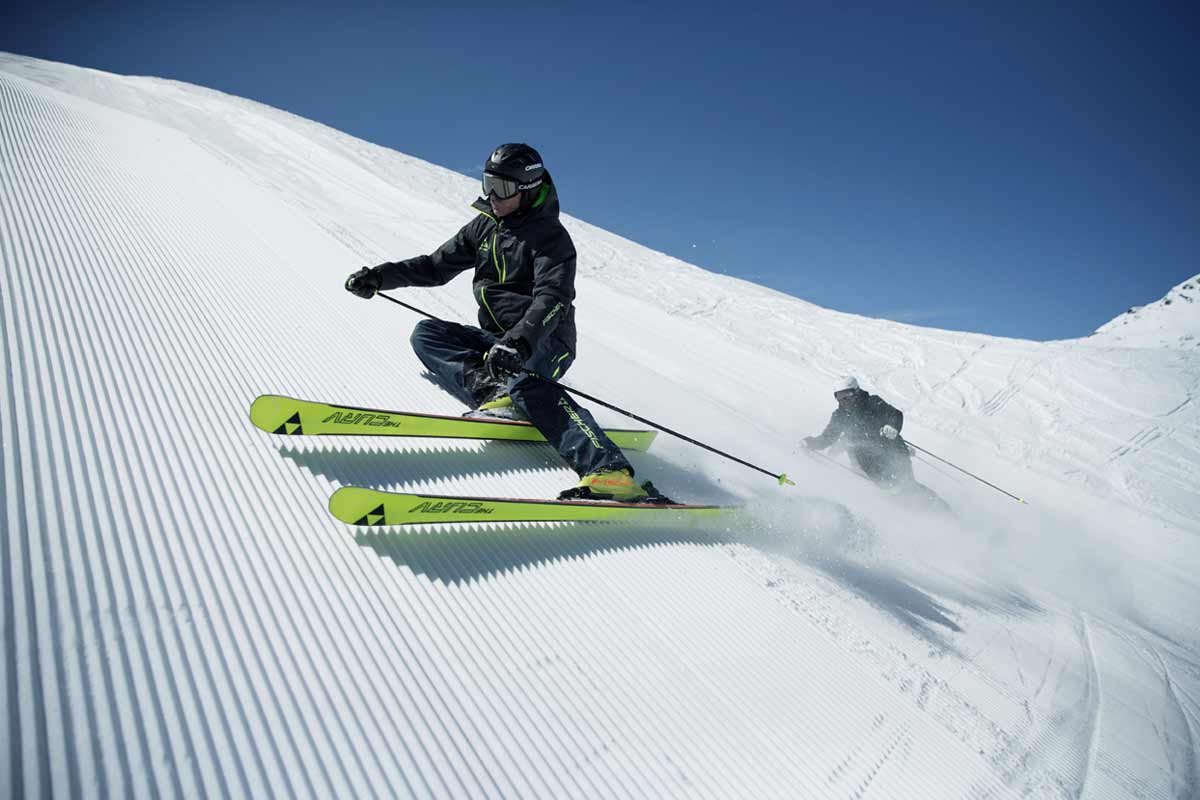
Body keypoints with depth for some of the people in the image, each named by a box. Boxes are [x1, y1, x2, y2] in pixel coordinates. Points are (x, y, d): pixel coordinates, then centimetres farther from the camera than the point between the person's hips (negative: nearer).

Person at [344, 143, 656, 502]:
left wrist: (520, 341, -43)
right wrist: (381, 276, 9)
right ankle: (491, 390, -31)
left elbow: (552, 299, -26)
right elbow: (437, 266, 20)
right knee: (426, 333, -7)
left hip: (543, 342, -7)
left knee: (522, 378, -39)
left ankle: (610, 472, -51)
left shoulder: (550, 236, -10)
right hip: (496, 340, 7)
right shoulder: (484, 226, 12)